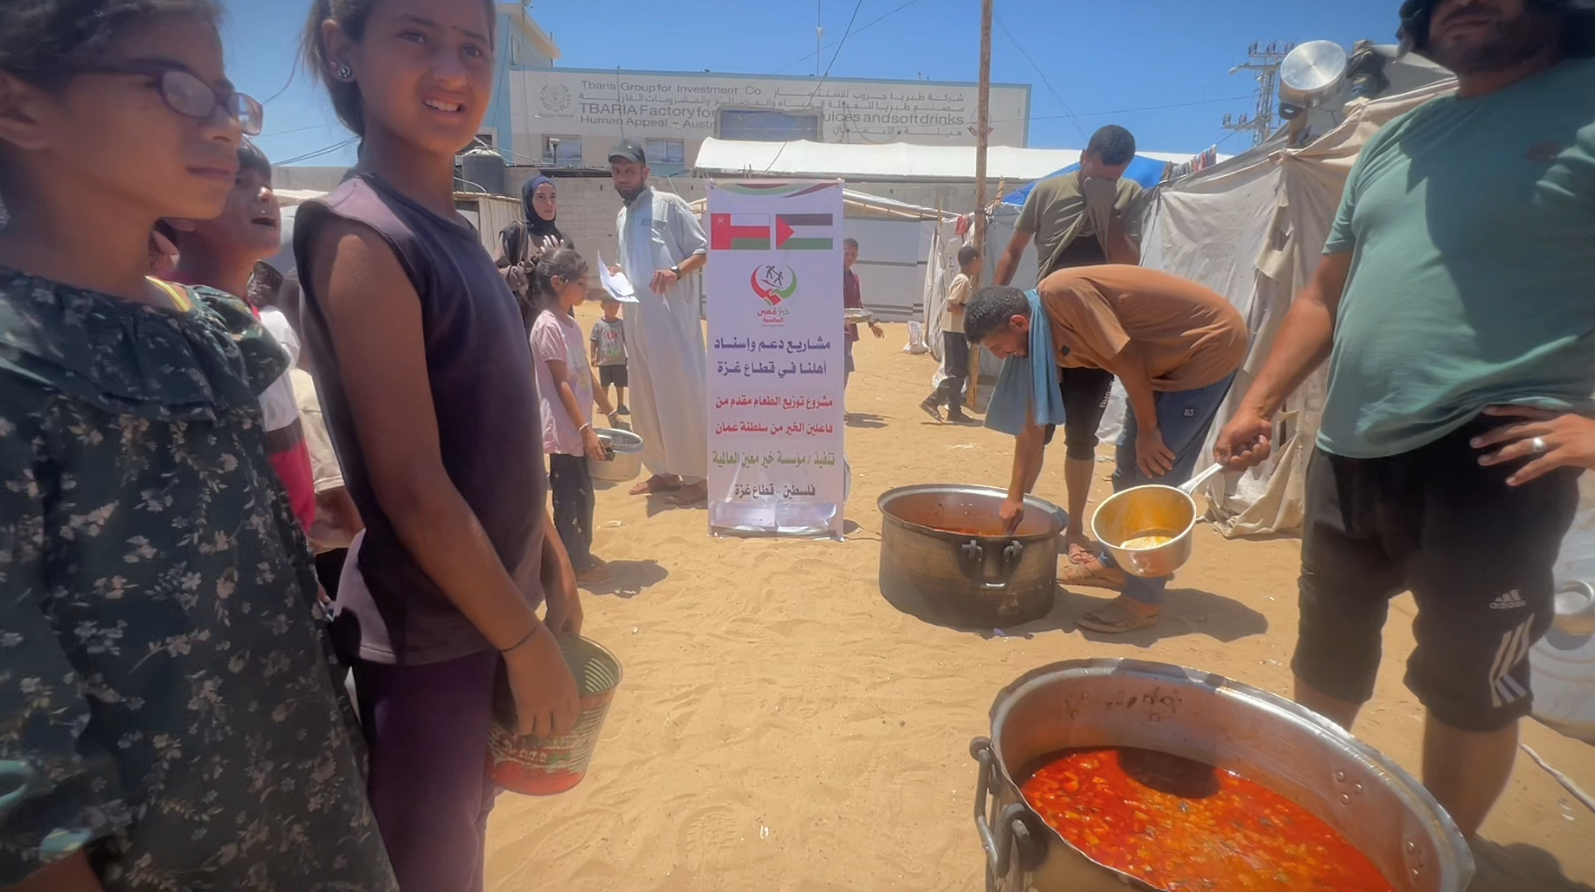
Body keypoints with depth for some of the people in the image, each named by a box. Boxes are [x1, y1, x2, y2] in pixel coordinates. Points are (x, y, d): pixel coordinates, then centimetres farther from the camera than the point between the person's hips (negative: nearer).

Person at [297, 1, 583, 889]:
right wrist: (527, 643, -16)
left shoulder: (458, 235, 6)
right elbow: (412, 487, -22)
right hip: (429, 634, -7)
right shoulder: (360, 235, -18)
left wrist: (552, 561, 13)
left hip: (491, 602, 7)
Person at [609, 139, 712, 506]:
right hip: (636, 319, 8)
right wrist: (618, 275, 7)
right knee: (644, 399, 11)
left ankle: (697, 476, 4)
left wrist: (676, 271, -22)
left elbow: (705, 250, -6)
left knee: (682, 394, -6)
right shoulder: (621, 218, 20)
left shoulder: (669, 204, -2)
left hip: (672, 317, -8)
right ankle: (663, 471, 24)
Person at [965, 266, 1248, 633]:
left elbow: (1125, 358, -25)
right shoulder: (1041, 338, 1)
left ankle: (1143, 600, 0)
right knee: (1130, 464, 14)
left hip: (1211, 344, -9)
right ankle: (1115, 563, 29)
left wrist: (1147, 429, -14)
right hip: (1169, 359, 9)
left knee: (1156, 471, -9)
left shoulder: (1060, 293, -26)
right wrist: (1015, 497, 8)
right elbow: (1033, 425, 5)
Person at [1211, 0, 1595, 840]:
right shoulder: (1395, 140, 14)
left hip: (1488, 464, -6)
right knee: (1327, 658, 19)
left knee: (1469, 687, 7)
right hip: (1347, 456, 6)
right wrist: (1258, 402, 9)